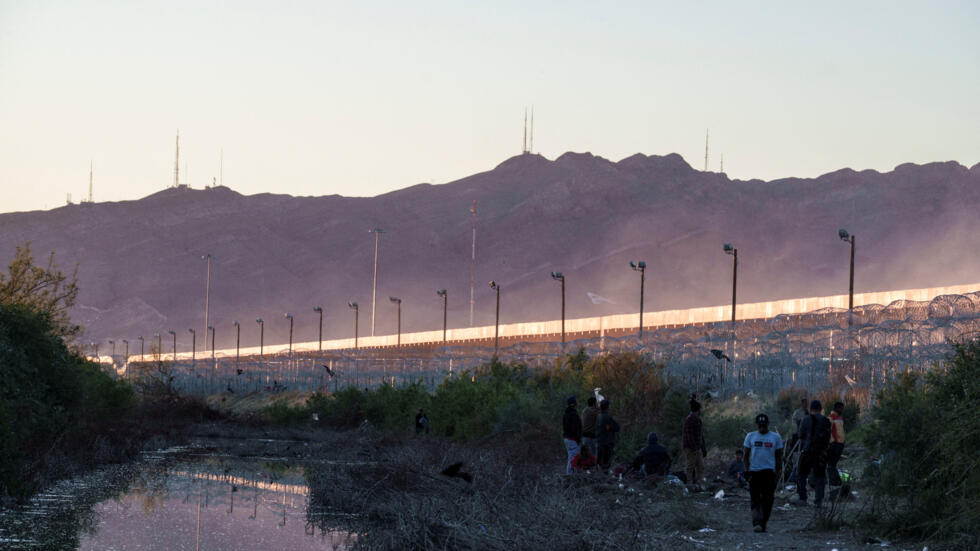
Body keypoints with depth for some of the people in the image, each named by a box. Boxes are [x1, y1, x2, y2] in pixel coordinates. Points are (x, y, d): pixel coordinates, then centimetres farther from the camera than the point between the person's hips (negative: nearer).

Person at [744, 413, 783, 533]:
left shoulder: (775, 437, 8)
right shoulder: (750, 436, 9)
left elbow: (779, 456, 11)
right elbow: (746, 454, 10)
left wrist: (779, 471, 4)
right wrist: (747, 470, -1)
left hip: (769, 470, 0)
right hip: (754, 472, 0)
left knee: (767, 499, -2)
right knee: (755, 499, -9)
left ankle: (763, 524, 8)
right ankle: (757, 523, -16)